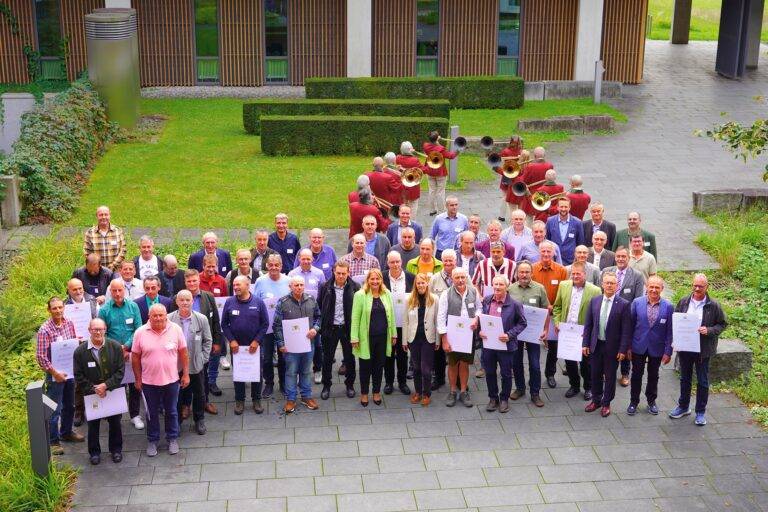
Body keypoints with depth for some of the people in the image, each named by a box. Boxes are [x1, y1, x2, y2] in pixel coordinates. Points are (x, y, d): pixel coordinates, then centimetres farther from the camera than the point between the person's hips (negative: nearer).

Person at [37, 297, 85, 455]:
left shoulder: (69, 324, 0)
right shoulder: (45, 330, -17)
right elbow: (41, 356, -17)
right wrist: (54, 373, -18)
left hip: (70, 372, 6)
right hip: (54, 375, -6)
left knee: (69, 406, 20)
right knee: (54, 410, 1)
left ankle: (66, 432, 38)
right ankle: (53, 441, 12)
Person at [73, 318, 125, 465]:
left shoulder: (115, 347, -8)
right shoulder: (80, 351, -8)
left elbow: (120, 370, -8)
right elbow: (79, 376, -7)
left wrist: (106, 385, -18)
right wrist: (93, 389, -16)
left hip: (113, 392, 1)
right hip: (91, 395, 0)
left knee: (115, 422, 13)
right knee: (93, 424, 11)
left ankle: (116, 449, 31)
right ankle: (94, 452, 27)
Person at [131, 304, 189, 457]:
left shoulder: (176, 330, -7)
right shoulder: (140, 332, -8)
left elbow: (183, 353, 0)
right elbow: (135, 357, -1)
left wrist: (186, 374, -1)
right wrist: (138, 379, 1)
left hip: (171, 380, 0)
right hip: (149, 381, 0)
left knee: (171, 411, 14)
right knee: (152, 413, 14)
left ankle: (172, 439, 30)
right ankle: (152, 440, 30)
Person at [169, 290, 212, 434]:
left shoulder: (201, 319, -5)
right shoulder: (169, 319, -9)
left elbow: (208, 340, 4)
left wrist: (204, 358, -1)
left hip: (196, 365, 1)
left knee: (199, 394, 13)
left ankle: (199, 420, 31)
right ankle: (176, 421, 27)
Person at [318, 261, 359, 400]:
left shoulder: (355, 288, -8)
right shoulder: (326, 287, -4)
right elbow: (319, 305, 6)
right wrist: (323, 322, 3)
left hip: (348, 328, -1)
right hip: (330, 328, 1)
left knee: (349, 358, 11)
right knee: (327, 358, 10)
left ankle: (350, 384, 28)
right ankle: (326, 386, 24)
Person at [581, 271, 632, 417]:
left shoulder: (623, 305, -10)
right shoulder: (594, 301, 1)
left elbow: (626, 330, -9)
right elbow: (588, 324, 5)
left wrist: (623, 350, -12)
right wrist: (585, 344, 2)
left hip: (612, 347, -3)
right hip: (595, 345, 3)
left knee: (610, 376, 9)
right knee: (595, 375, 14)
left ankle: (606, 403, 24)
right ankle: (596, 400, 31)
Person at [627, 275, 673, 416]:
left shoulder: (668, 307, -10)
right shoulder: (637, 303, -8)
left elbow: (670, 331, -6)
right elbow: (631, 325, -2)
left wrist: (668, 351, -6)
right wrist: (628, 346, -1)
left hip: (657, 349, 0)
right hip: (638, 346, 0)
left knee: (653, 376, 16)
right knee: (636, 375, 12)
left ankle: (651, 400, 35)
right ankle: (634, 401, 27)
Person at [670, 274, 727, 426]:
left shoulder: (713, 305, -9)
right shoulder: (684, 302, -1)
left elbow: (722, 324, -2)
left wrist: (709, 331, -19)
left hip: (703, 349, -3)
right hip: (684, 347, 3)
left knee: (703, 382, 7)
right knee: (685, 379, 18)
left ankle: (701, 412, 21)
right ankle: (683, 407, 34)